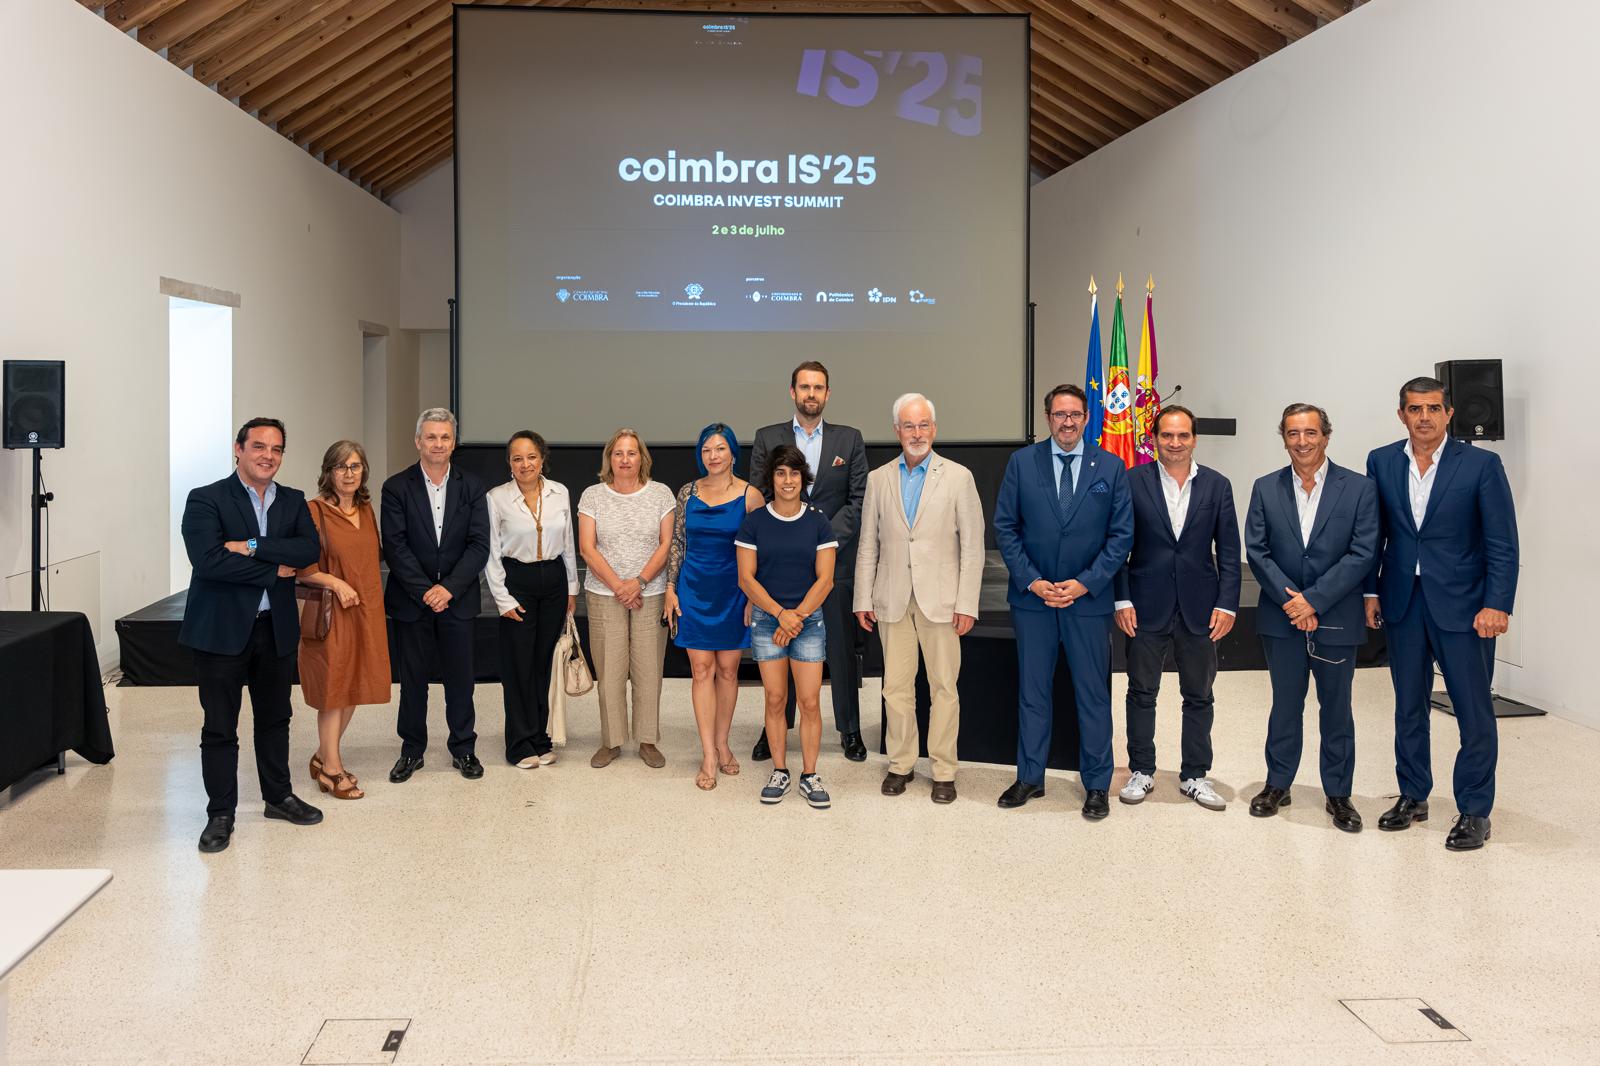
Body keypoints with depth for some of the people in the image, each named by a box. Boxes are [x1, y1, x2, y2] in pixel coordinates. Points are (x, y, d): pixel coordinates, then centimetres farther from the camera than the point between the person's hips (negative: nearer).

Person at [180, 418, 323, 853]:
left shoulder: (293, 501, 7)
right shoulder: (206, 500, -8)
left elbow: (309, 549, -8)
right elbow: (207, 559, -20)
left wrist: (253, 547, -20)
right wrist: (275, 570, -15)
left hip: (276, 626, 5)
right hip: (222, 628, -5)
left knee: (275, 718, 17)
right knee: (220, 727, 4)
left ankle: (278, 796, 33)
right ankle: (220, 814, 16)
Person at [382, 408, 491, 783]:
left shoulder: (471, 487, 3)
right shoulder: (397, 487, -1)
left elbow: (479, 545, -3)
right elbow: (395, 546, -7)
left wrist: (449, 588, -14)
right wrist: (424, 591, -14)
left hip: (457, 598, 1)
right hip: (411, 599, -1)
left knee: (460, 677, 7)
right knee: (413, 678, 8)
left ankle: (463, 748, 20)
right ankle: (412, 750, 21)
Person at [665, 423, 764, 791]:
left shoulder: (750, 495, -4)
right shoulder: (688, 493, 4)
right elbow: (677, 543, 8)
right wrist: (670, 588, 2)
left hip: (733, 592, -1)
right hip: (694, 591, 1)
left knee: (728, 669, 7)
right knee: (701, 670, 0)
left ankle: (722, 744, 23)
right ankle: (709, 756, 4)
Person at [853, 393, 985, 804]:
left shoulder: (958, 477, 1)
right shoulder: (878, 479, 9)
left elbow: (972, 545, -1)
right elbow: (868, 545, 10)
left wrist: (967, 603, -7)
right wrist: (863, 599, 5)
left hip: (940, 598, -2)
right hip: (893, 599, 2)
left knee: (943, 687, 2)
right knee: (896, 687, 6)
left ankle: (944, 771, 12)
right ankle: (900, 765, 19)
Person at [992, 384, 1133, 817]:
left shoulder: (1111, 467, 0)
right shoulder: (1022, 462, 2)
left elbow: (1122, 534, -1)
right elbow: (1005, 527, 1)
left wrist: (1085, 583, -11)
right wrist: (1031, 581, -9)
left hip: (1089, 599, -1)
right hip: (1032, 597, 1)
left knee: (1093, 695, 7)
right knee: (1032, 692, 10)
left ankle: (1096, 785, 19)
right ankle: (1030, 777, 23)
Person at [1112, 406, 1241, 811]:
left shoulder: (1217, 485, 3)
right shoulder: (1133, 481, -2)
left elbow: (1228, 550, 2)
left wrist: (1226, 604, -5)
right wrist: (1122, 600, -7)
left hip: (1198, 607, 2)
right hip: (1147, 606, -1)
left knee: (1199, 696, 10)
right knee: (1141, 693, 8)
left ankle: (1194, 776, 22)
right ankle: (1141, 771, 22)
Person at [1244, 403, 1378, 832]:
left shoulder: (1358, 488, -4)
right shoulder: (1265, 488, 3)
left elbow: (1363, 554, -9)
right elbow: (1256, 550, -1)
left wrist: (1314, 599, -15)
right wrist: (1291, 600, -12)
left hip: (1336, 619, -1)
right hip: (1282, 619, 2)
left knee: (1337, 708, 9)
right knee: (1285, 705, 12)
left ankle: (1338, 794, 20)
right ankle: (1278, 785, 25)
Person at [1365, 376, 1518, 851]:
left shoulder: (1481, 464, -6)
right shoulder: (1381, 462, 4)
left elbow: (1502, 543, -7)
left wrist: (1497, 604, -14)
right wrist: (1371, 591, 3)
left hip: (1462, 606, -3)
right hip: (1403, 603, 3)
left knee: (1474, 711, 2)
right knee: (1408, 706, 13)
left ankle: (1474, 811, 13)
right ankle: (1413, 797, 27)